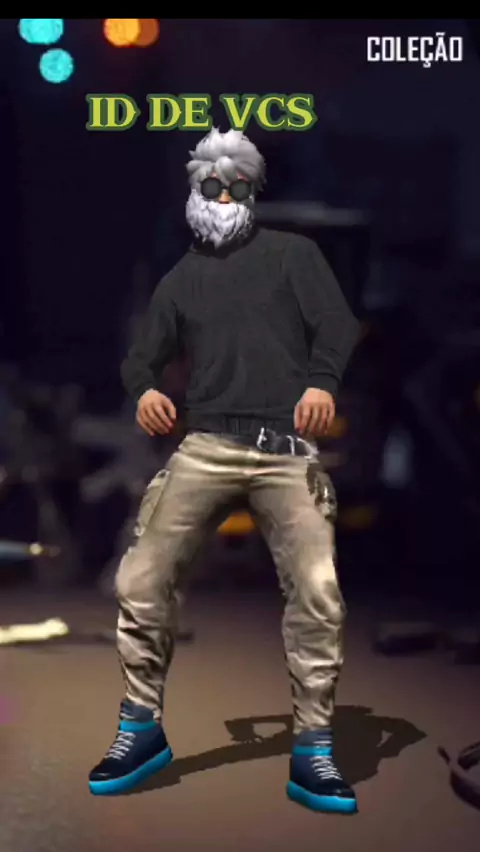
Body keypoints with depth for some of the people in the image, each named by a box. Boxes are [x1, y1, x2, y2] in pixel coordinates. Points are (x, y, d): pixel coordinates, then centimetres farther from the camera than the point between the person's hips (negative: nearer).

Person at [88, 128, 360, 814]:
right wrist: (144, 389, -10)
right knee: (141, 582, -6)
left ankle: (312, 753, 1)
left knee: (318, 594, -12)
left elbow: (336, 323, 1)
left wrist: (321, 380, -20)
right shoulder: (182, 278, 21)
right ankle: (142, 728, 12)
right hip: (207, 449, 2)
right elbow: (144, 353, 15)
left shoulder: (291, 252, 14)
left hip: (287, 452, -2)